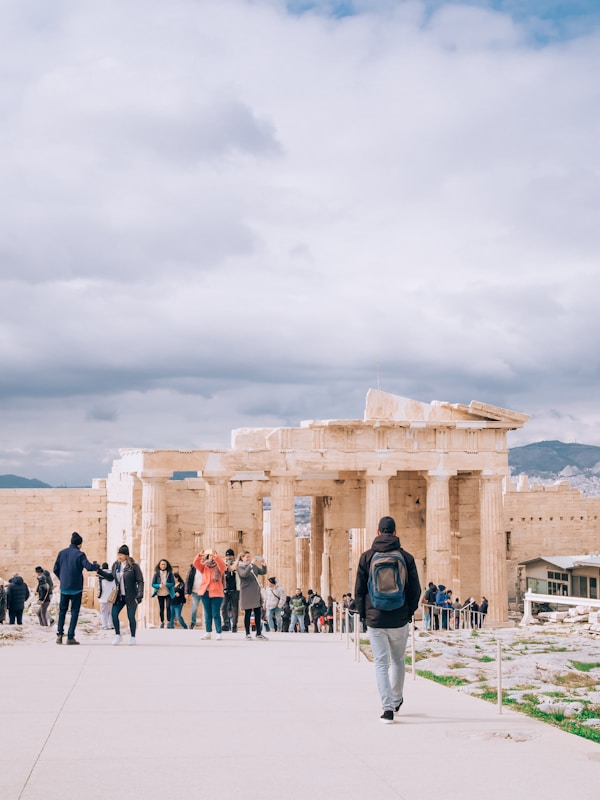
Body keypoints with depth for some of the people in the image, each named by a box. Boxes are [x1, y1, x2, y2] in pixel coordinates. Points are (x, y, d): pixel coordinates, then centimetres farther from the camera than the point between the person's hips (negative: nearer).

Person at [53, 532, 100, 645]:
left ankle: (59, 634, 3)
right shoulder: (80, 554, -10)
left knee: (62, 610, 16)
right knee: (74, 612, 4)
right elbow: (89, 567, -19)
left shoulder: (62, 553, 4)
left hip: (64, 588, 4)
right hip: (76, 588, -4)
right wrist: (97, 566, 1)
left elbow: (55, 569, 7)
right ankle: (70, 637, -1)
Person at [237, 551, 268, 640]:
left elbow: (263, 572, 7)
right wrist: (251, 564, -28)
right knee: (248, 613, -1)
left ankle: (259, 633, 11)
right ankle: (247, 633, 7)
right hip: (246, 593, -5)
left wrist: (263, 564, -9)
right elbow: (244, 574, -22)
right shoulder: (240, 567, -3)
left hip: (256, 592, 5)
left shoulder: (254, 566, 13)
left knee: (258, 613, 5)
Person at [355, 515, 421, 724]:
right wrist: (409, 612, 13)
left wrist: (364, 613, 10)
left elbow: (359, 589, 0)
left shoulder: (367, 556, -3)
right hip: (399, 620, 1)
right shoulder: (406, 557, -2)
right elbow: (415, 590, 0)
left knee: (381, 663, 2)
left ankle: (387, 708, -6)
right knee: (398, 660, 19)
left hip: (375, 619, -1)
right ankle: (396, 700, 34)